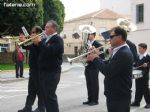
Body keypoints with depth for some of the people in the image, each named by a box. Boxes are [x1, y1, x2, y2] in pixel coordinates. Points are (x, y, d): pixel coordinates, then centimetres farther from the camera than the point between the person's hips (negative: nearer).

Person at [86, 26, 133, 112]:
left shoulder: (124, 53, -22)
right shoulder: (119, 51, 12)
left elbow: (108, 72, -27)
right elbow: (108, 66, 13)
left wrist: (96, 59, -14)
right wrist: (97, 57, 0)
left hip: (120, 97, -10)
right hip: (114, 94, 10)